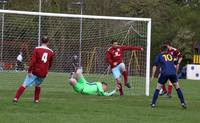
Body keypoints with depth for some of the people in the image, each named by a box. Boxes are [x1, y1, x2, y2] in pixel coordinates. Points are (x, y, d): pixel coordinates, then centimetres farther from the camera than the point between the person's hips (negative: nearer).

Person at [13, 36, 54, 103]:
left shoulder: (37, 49, -3)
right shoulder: (51, 52, 7)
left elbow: (33, 61, -11)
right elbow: (50, 64, 16)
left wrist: (29, 71, -8)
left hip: (35, 71, -3)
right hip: (44, 73, 3)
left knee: (25, 84, -2)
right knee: (37, 85, 27)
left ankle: (16, 98, -11)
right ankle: (36, 99, 26)